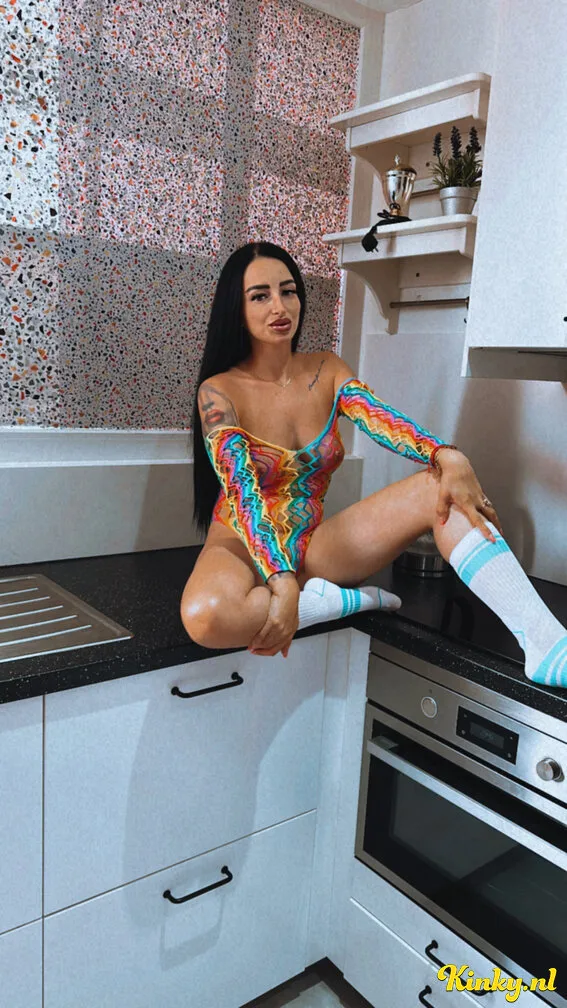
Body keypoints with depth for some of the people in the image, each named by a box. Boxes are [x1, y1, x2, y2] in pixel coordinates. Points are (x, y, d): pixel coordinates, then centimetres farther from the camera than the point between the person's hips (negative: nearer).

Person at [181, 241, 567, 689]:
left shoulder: (326, 370, 2)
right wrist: (283, 583, -40)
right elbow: (241, 487, -26)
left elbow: (382, 418, -16)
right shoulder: (220, 392, -12)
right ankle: (341, 600, -16)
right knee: (206, 616, -41)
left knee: (443, 487, -18)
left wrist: (448, 456, -37)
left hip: (313, 543, 4)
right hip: (245, 546, -3)